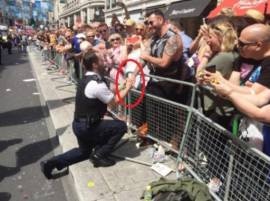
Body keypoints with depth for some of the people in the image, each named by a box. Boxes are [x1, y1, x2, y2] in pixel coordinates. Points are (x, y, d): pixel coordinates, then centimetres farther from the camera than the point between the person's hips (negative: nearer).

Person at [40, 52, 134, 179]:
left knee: (84, 152, 31)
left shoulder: (86, 79, 8)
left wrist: (123, 88, 16)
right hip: (87, 127, -9)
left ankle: (52, 163, 18)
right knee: (121, 126, -1)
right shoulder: (97, 84, -23)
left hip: (79, 125, 9)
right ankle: (99, 155, 7)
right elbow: (114, 101, -11)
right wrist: (127, 88, 1)